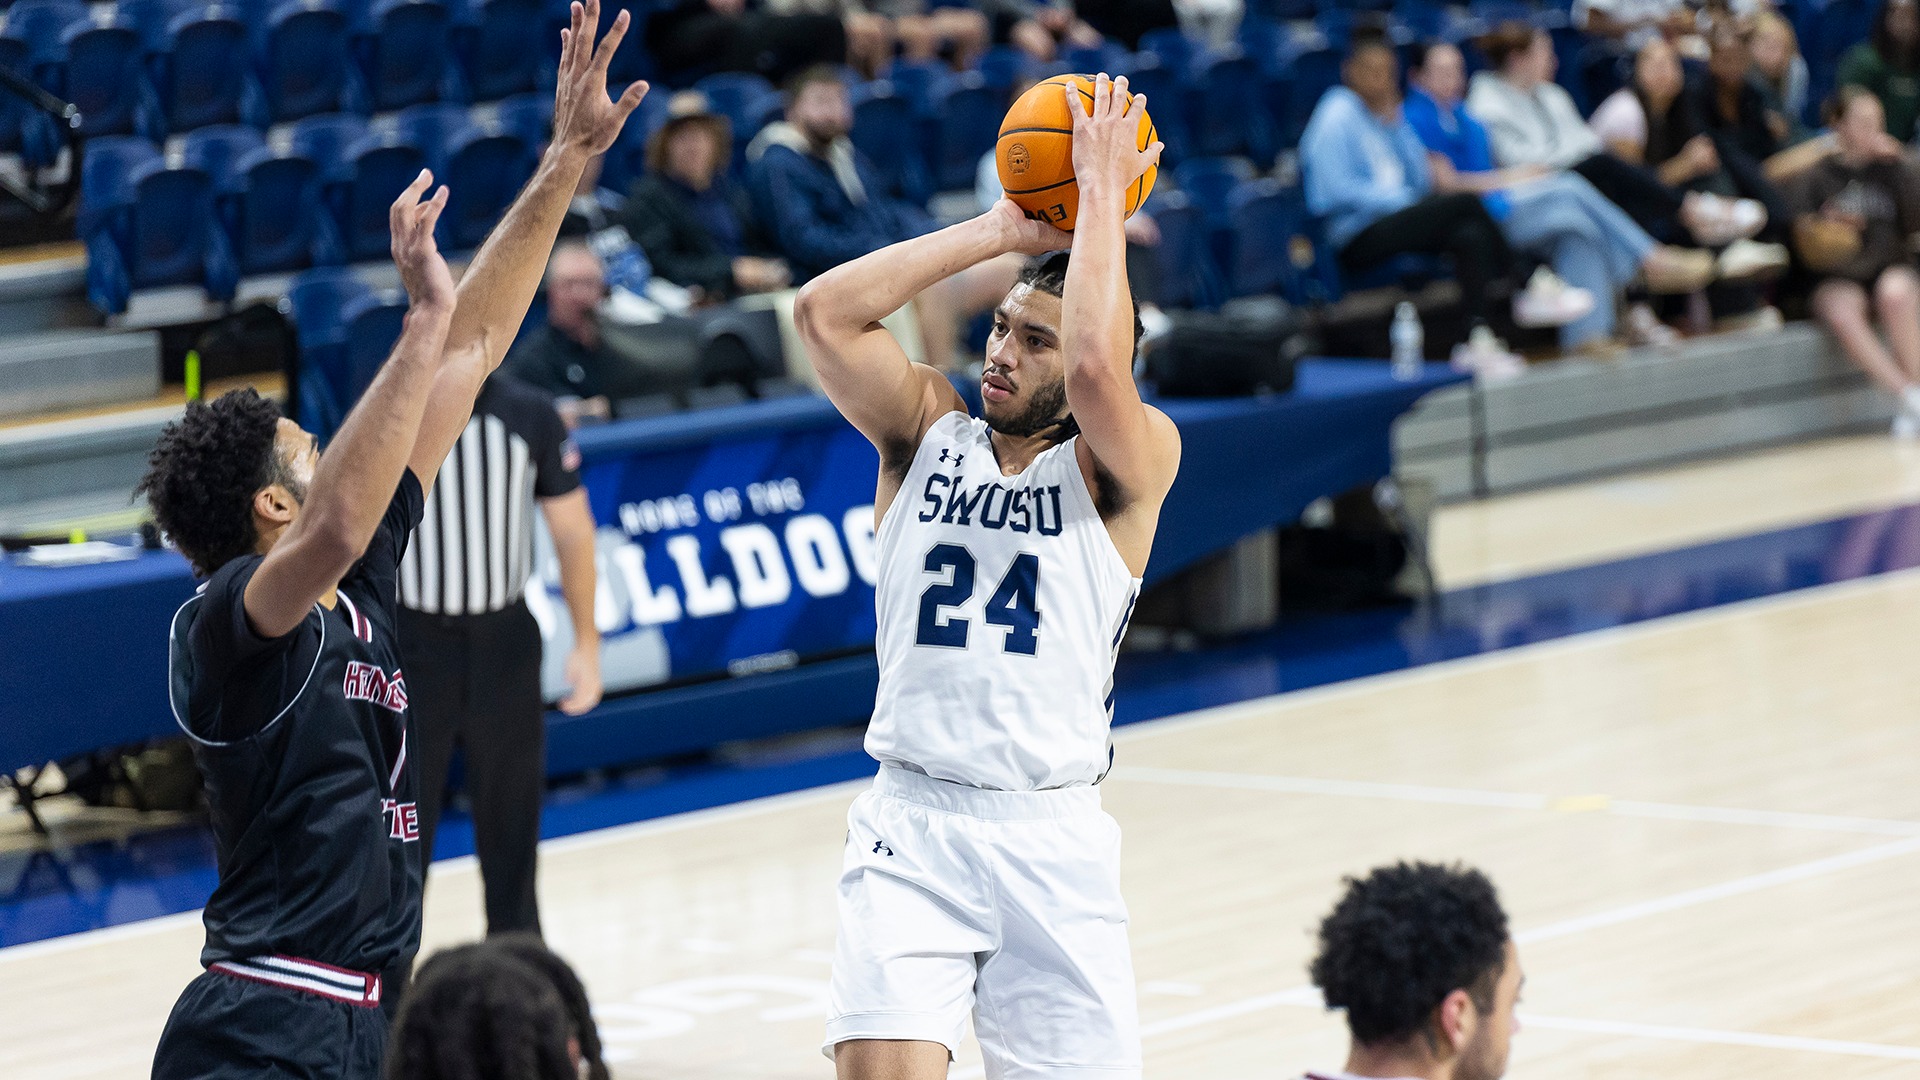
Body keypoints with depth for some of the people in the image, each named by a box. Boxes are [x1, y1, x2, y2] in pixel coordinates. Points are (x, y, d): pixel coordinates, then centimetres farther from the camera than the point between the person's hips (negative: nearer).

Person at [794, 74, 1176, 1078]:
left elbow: (1099, 367, -21)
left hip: (1053, 835, -1)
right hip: (912, 819, 1)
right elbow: (823, 313, -5)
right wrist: (998, 232, -1)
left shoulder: (1125, 465, 1)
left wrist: (1102, 196, -10)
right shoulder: (927, 431, 10)